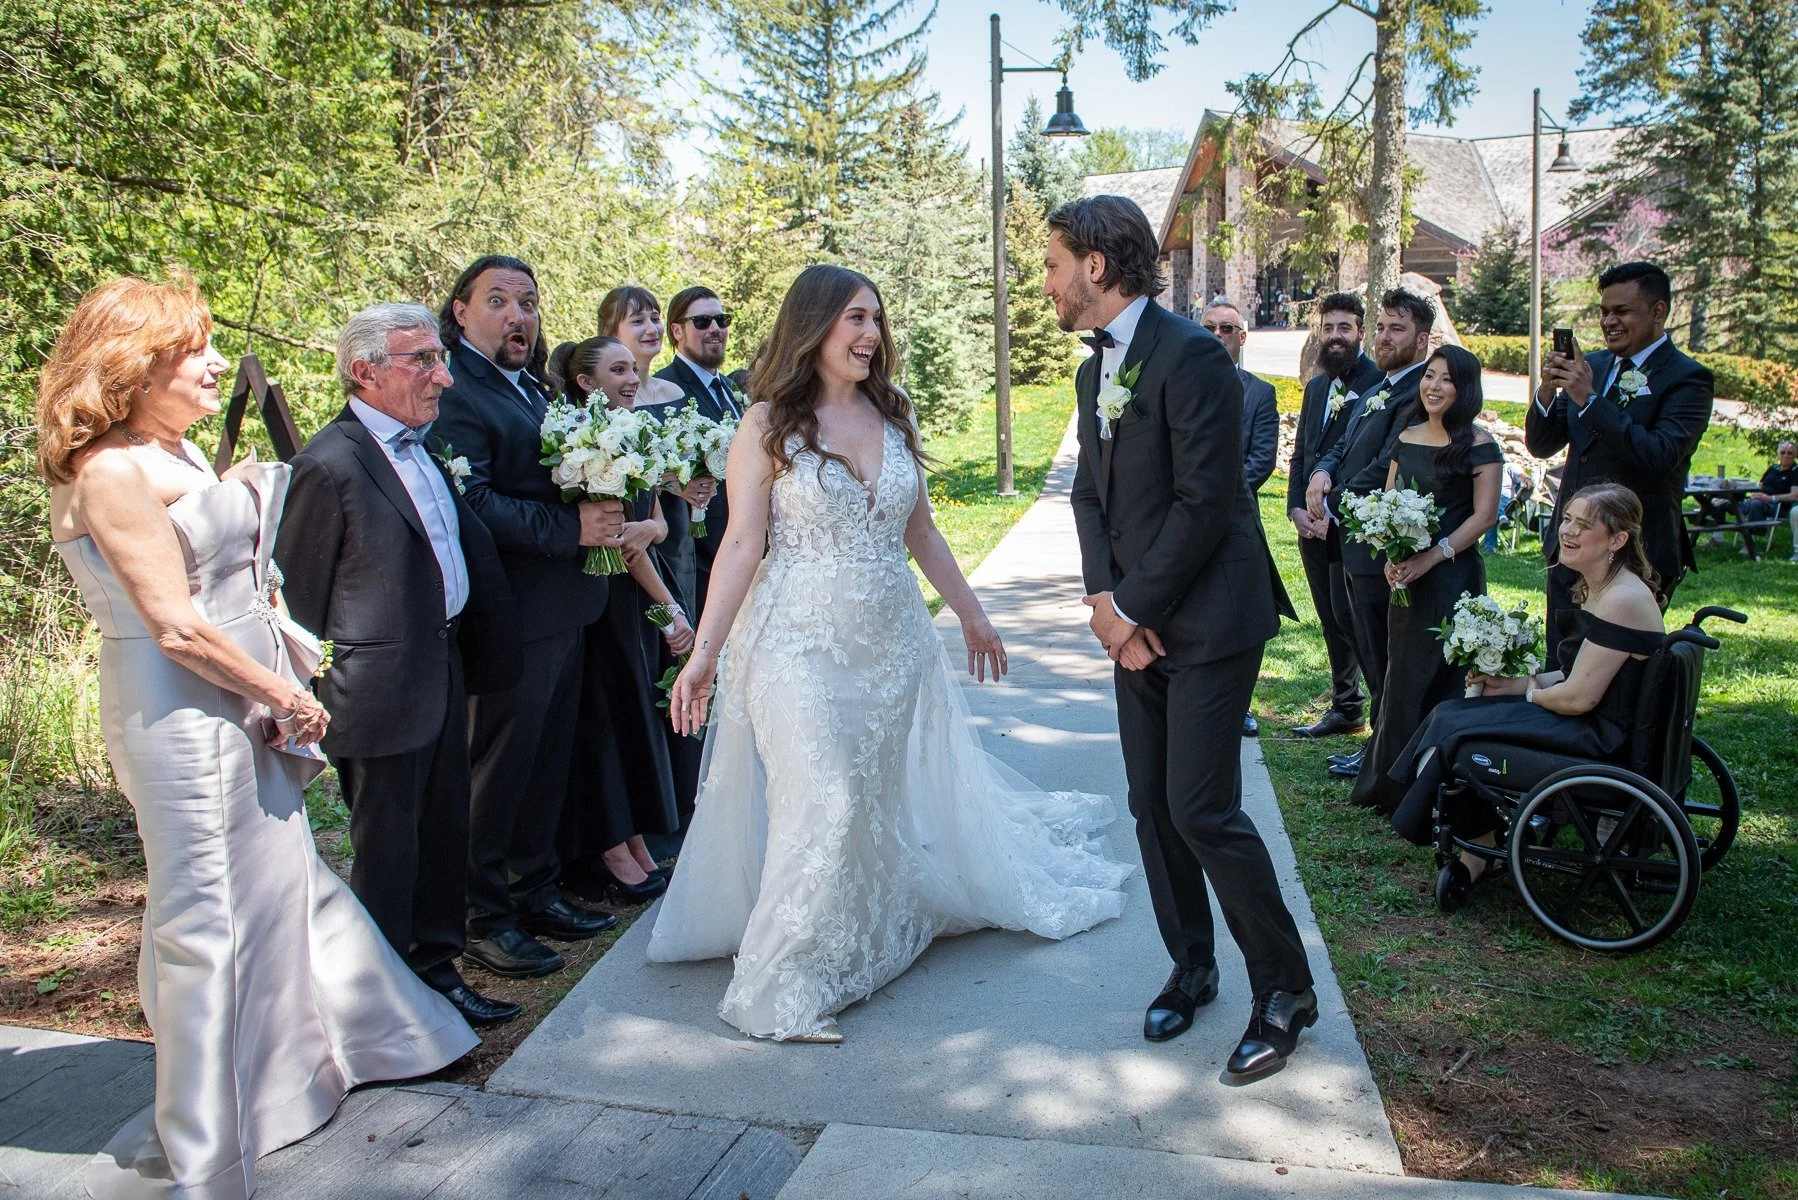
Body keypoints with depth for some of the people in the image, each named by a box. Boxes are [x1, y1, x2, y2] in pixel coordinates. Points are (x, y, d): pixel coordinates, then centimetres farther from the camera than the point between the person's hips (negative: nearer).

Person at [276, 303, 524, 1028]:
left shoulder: (420, 446, 10)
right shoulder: (331, 464, -17)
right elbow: (297, 600, -13)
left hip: (444, 671, 8)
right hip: (382, 689, -8)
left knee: (442, 839, 17)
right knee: (387, 854, 6)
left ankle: (435, 972, 33)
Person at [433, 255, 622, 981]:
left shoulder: (532, 386, 17)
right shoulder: (454, 391, -14)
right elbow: (471, 502, -25)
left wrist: (602, 512, 2)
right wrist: (571, 526, -25)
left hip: (561, 608, 10)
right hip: (511, 614, -9)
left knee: (547, 762, 18)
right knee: (498, 765, 2)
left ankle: (535, 891, 33)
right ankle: (482, 917, 17)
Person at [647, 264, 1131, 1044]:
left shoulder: (894, 420, 8)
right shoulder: (768, 424, -6)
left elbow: (921, 535, 16)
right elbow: (741, 547, -10)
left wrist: (971, 614, 20)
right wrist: (704, 652, -16)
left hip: (893, 642, 5)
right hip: (803, 646, -5)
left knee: (909, 796, 14)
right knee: (825, 803, -10)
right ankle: (784, 987, 6)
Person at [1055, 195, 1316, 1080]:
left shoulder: (1190, 356, -15)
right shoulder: (1094, 370, 13)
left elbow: (1203, 502, -20)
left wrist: (1132, 607, -15)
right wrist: (1103, 598, -3)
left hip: (1207, 618, -8)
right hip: (1136, 621, 8)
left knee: (1202, 810, -7)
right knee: (1152, 805, 12)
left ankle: (1285, 988, 12)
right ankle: (1190, 966, 30)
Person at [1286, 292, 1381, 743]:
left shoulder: (1378, 384, -9)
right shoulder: (1316, 386, 17)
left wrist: (1335, 513, -15)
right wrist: (1297, 508, 4)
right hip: (1313, 524, 8)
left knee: (1349, 617, -8)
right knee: (1331, 620, 12)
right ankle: (1345, 708, 22)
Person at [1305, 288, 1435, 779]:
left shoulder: (1418, 393, -17)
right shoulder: (1376, 390, 16)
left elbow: (1386, 467, -23)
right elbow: (1344, 444, 17)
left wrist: (1333, 503, -13)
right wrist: (1323, 472, -5)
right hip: (1355, 540, 10)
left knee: (1381, 657, 3)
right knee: (1369, 652, 17)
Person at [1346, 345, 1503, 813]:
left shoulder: (1478, 445, -6)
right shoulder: (1406, 437, 11)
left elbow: (1483, 516, -10)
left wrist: (1431, 557, -19)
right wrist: (1391, 555, -5)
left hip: (1453, 575, -5)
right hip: (1405, 574, 6)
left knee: (1437, 679, 0)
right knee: (1400, 677, 10)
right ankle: (1391, 783, 19)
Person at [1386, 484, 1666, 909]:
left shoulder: (1623, 600, -23)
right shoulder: (1593, 587, 8)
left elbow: (1579, 696, -23)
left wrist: (1525, 689, -5)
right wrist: (1511, 682, 4)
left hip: (1600, 737, -10)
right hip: (1593, 721, 10)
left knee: (1455, 730, -8)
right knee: (1453, 712, 5)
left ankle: (1476, 852, 13)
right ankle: (1476, 845, 7)